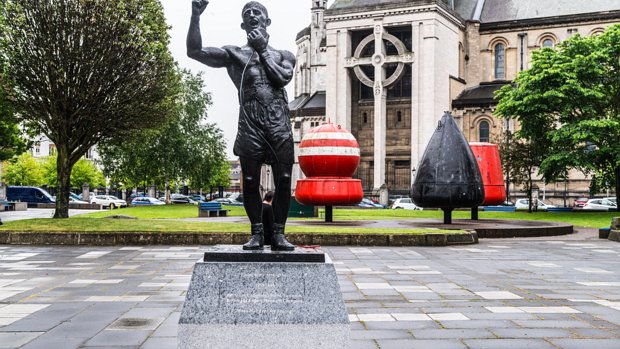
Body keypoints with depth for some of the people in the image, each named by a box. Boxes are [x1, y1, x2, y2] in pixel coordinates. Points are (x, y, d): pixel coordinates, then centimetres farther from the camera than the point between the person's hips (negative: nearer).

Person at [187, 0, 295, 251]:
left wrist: (263, 50, 4)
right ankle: (257, 233, 9)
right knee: (250, 181, -2)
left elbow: (283, 78, -2)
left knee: (283, 181, -5)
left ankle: (279, 234, 3)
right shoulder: (233, 54, 15)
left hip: (280, 127, 1)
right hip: (250, 126, -1)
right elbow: (194, 51, 4)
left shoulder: (283, 55, 20)